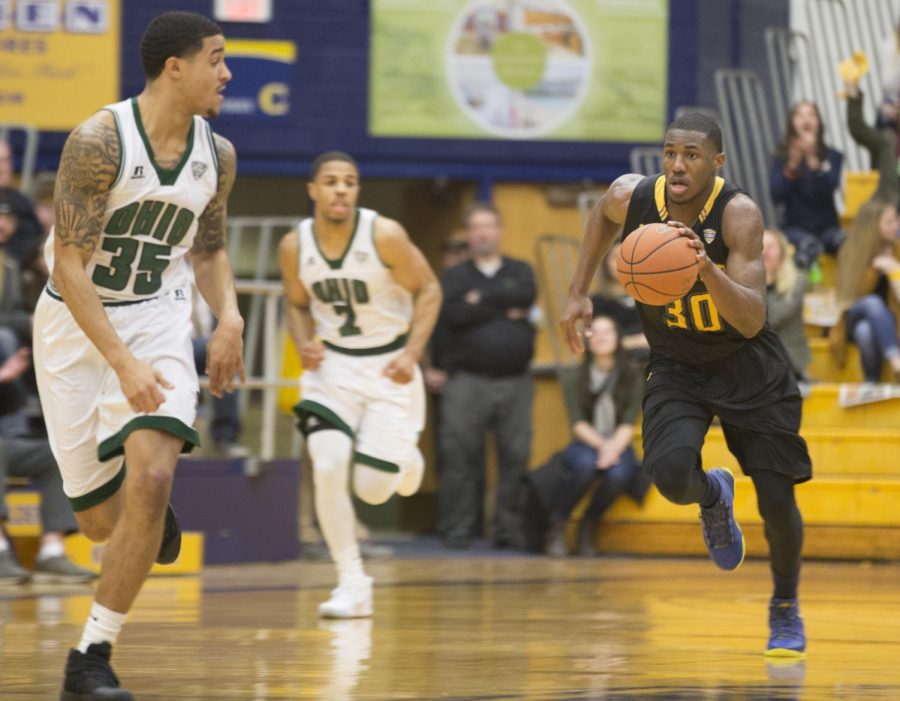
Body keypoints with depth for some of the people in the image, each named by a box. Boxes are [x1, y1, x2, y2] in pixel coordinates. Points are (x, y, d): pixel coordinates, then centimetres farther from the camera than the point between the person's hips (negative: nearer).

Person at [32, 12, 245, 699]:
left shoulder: (216, 155, -2)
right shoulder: (98, 141, -20)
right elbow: (68, 264, -21)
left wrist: (229, 317, -4)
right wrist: (123, 363, -29)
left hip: (158, 320, 3)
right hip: (76, 325, -3)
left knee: (151, 479, -21)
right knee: (101, 518, 4)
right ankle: (150, 512, 44)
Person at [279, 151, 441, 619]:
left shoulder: (384, 235, -17)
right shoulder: (294, 246, -8)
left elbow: (428, 290, -7)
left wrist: (412, 353, -18)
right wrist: (305, 344, -11)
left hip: (389, 366, -2)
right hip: (333, 365, 2)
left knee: (373, 489, -5)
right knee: (327, 467, -20)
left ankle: (405, 459, 36)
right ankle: (352, 586, -8)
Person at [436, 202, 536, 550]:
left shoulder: (520, 272, 16)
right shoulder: (455, 277, 12)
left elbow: (526, 296, -7)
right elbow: (452, 315, -8)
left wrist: (481, 299, -4)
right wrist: (506, 309, -6)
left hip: (515, 381, 1)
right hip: (468, 381, -1)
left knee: (516, 457, -3)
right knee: (460, 458, -7)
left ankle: (509, 530, 3)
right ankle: (457, 531, -3)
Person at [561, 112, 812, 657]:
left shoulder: (739, 214, -28)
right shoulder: (632, 197, -17)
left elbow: (752, 321, -35)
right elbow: (605, 215, 12)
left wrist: (707, 269, -51)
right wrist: (579, 293, 8)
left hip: (746, 364, -2)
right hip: (677, 364, 2)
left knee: (777, 501, -3)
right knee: (670, 475, -25)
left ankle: (786, 608, 27)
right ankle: (713, 495, 14)